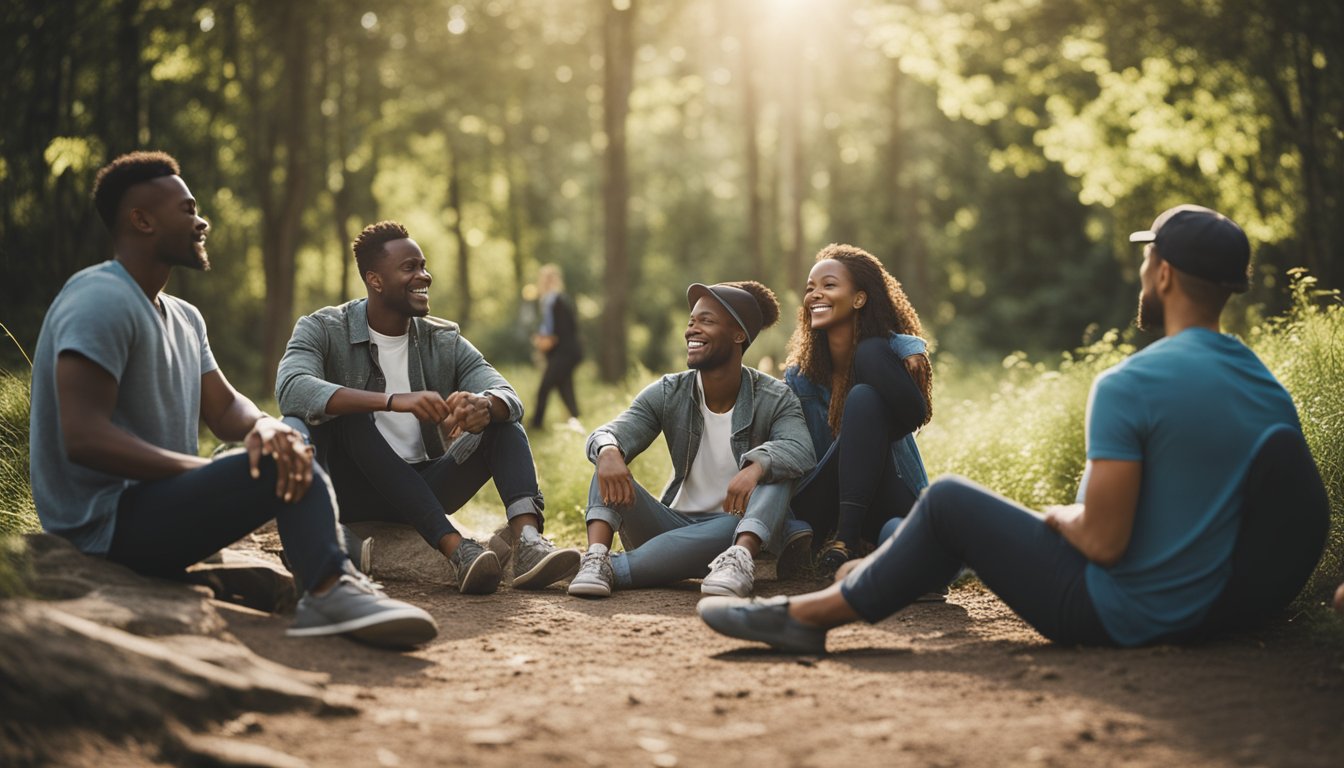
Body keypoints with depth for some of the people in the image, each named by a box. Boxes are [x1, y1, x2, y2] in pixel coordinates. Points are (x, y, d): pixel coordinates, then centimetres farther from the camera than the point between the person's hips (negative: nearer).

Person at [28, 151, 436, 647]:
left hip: (157, 503, 10)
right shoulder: (100, 300, -16)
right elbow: (83, 438, -25)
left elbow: (225, 408, 12)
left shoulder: (183, 318, 16)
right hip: (107, 525, -10)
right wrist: (208, 472, -22)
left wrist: (261, 427, -14)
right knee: (282, 469, -23)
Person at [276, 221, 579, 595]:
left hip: (424, 491, 4)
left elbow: (509, 397, -11)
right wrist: (395, 401, -43)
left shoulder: (444, 341, 4)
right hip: (352, 494, -3)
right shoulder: (323, 330, -7)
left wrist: (483, 405, -39)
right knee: (350, 413, -30)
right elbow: (291, 389, -29)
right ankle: (455, 547, -43)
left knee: (501, 421, -13)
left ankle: (527, 538, -42)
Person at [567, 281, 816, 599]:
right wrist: (608, 451, -39)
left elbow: (800, 450, -25)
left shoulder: (775, 399, -5)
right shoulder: (668, 393, 1)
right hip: (674, 524, 2)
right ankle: (596, 556, -43)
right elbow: (607, 434, -13)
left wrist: (757, 466, -47)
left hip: (736, 528, -2)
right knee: (610, 457, -17)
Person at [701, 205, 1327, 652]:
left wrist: (1058, 518, -1)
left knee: (947, 503, 3)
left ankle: (807, 616, 14)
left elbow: (1102, 541, -25)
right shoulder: (1271, 390, 3)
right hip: (1217, 612, 8)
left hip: (1119, 615, -8)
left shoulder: (1129, 386, -21)